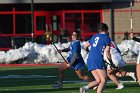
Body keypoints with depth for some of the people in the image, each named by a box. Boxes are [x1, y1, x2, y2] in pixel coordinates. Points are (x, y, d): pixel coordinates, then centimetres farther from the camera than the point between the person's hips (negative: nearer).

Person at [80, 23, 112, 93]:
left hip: (90, 60, 7)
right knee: (103, 80, -6)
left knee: (98, 80, 9)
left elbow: (85, 46, 29)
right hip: (98, 60, -7)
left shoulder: (94, 36, 21)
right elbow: (107, 52, -5)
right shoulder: (106, 38, 3)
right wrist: (111, 60, 8)